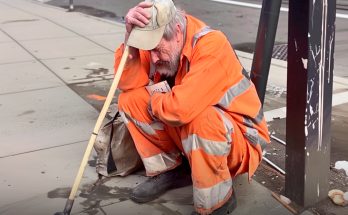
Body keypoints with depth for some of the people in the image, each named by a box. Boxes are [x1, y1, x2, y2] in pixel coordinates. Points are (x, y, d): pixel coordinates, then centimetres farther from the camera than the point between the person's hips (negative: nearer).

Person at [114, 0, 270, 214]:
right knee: (130, 100, -7)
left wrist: (153, 100, -17)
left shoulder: (212, 45, -30)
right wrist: (130, 35, -25)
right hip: (189, 136, 7)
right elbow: (127, 83, -12)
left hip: (239, 141, -6)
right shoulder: (159, 42, -8)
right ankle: (168, 171, 9)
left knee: (200, 120, -40)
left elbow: (180, 109, -39)